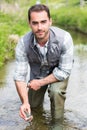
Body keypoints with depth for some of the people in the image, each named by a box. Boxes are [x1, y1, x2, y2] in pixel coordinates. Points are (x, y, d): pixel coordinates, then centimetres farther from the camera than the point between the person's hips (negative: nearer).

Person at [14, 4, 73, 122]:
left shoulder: (64, 38, -37)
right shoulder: (23, 44, -31)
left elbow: (64, 71, -28)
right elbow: (19, 76, -26)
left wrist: (40, 83, -23)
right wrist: (25, 102, -39)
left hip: (59, 71, -2)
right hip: (37, 72, 3)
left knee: (56, 91, -32)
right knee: (33, 105, 15)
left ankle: (57, 120, -4)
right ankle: (40, 92, 48)